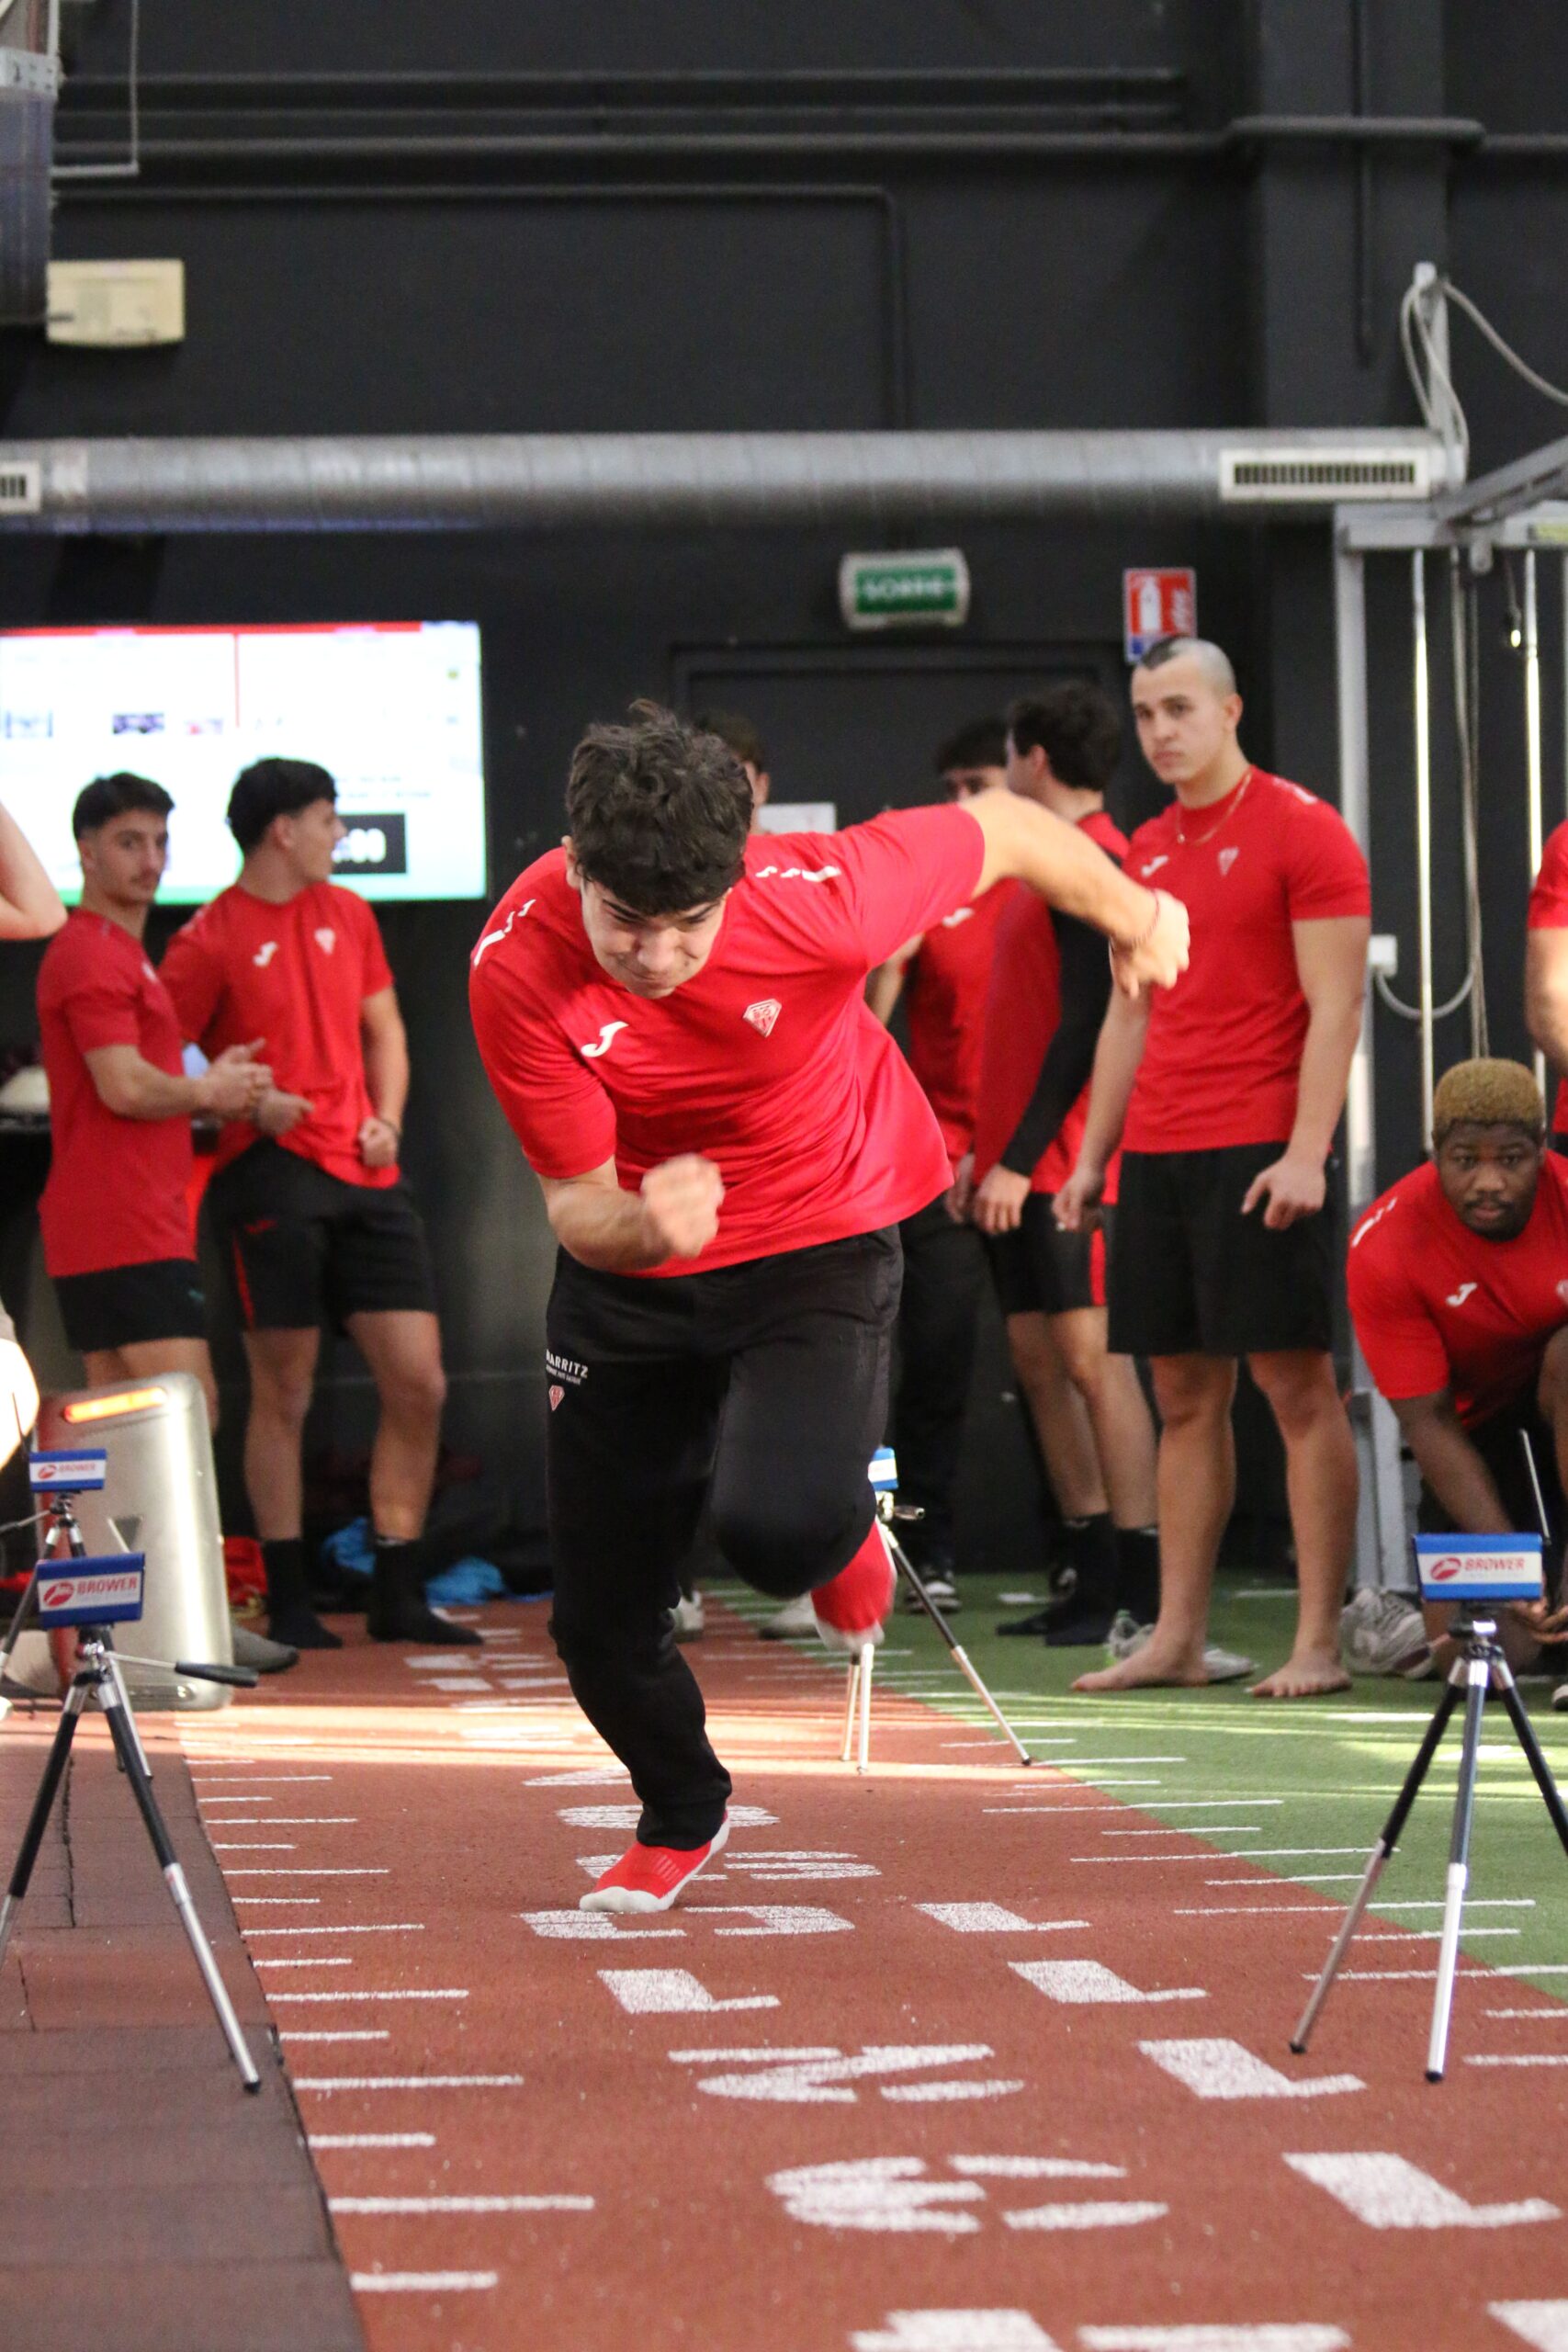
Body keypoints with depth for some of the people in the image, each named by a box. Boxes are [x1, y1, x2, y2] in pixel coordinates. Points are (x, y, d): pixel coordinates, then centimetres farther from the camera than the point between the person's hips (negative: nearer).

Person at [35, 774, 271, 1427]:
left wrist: (218, 1086, 11)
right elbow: (125, 1088, -21)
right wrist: (209, 1092, -4)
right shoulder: (91, 955, -12)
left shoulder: (121, 952, 22)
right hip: (128, 1230, -11)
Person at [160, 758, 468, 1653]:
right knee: (284, 1392, -1)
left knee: (418, 1384, 2)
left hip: (367, 1175, 6)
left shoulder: (347, 913, 14)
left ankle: (399, 1595, 10)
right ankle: (288, 1600, 7)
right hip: (274, 1175, -6)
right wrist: (250, 1102, -17)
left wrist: (386, 1119, 7)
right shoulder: (210, 941, -5)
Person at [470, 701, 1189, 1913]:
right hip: (633, 1269, 2)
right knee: (599, 1626, 7)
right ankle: (683, 1815, 42)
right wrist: (643, 1226, -42)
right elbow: (576, 1203, -17)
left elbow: (1003, 828, -11)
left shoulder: (819, 898, -31)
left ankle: (843, 1537, 12)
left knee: (778, 1525, -30)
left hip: (822, 1235, -2)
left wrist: (1137, 918, 9)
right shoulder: (517, 969, -26)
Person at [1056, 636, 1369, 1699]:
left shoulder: (1303, 830, -5)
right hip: (1158, 1156, 7)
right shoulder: (1147, 853, 16)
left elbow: (1336, 1004, -11)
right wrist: (1093, 1155, 15)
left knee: (1297, 1382, -5)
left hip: (1262, 1154, -7)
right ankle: (1178, 1639, 11)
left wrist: (1306, 1152, -19)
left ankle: (1319, 1643, -4)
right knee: (1186, 1395, 8)